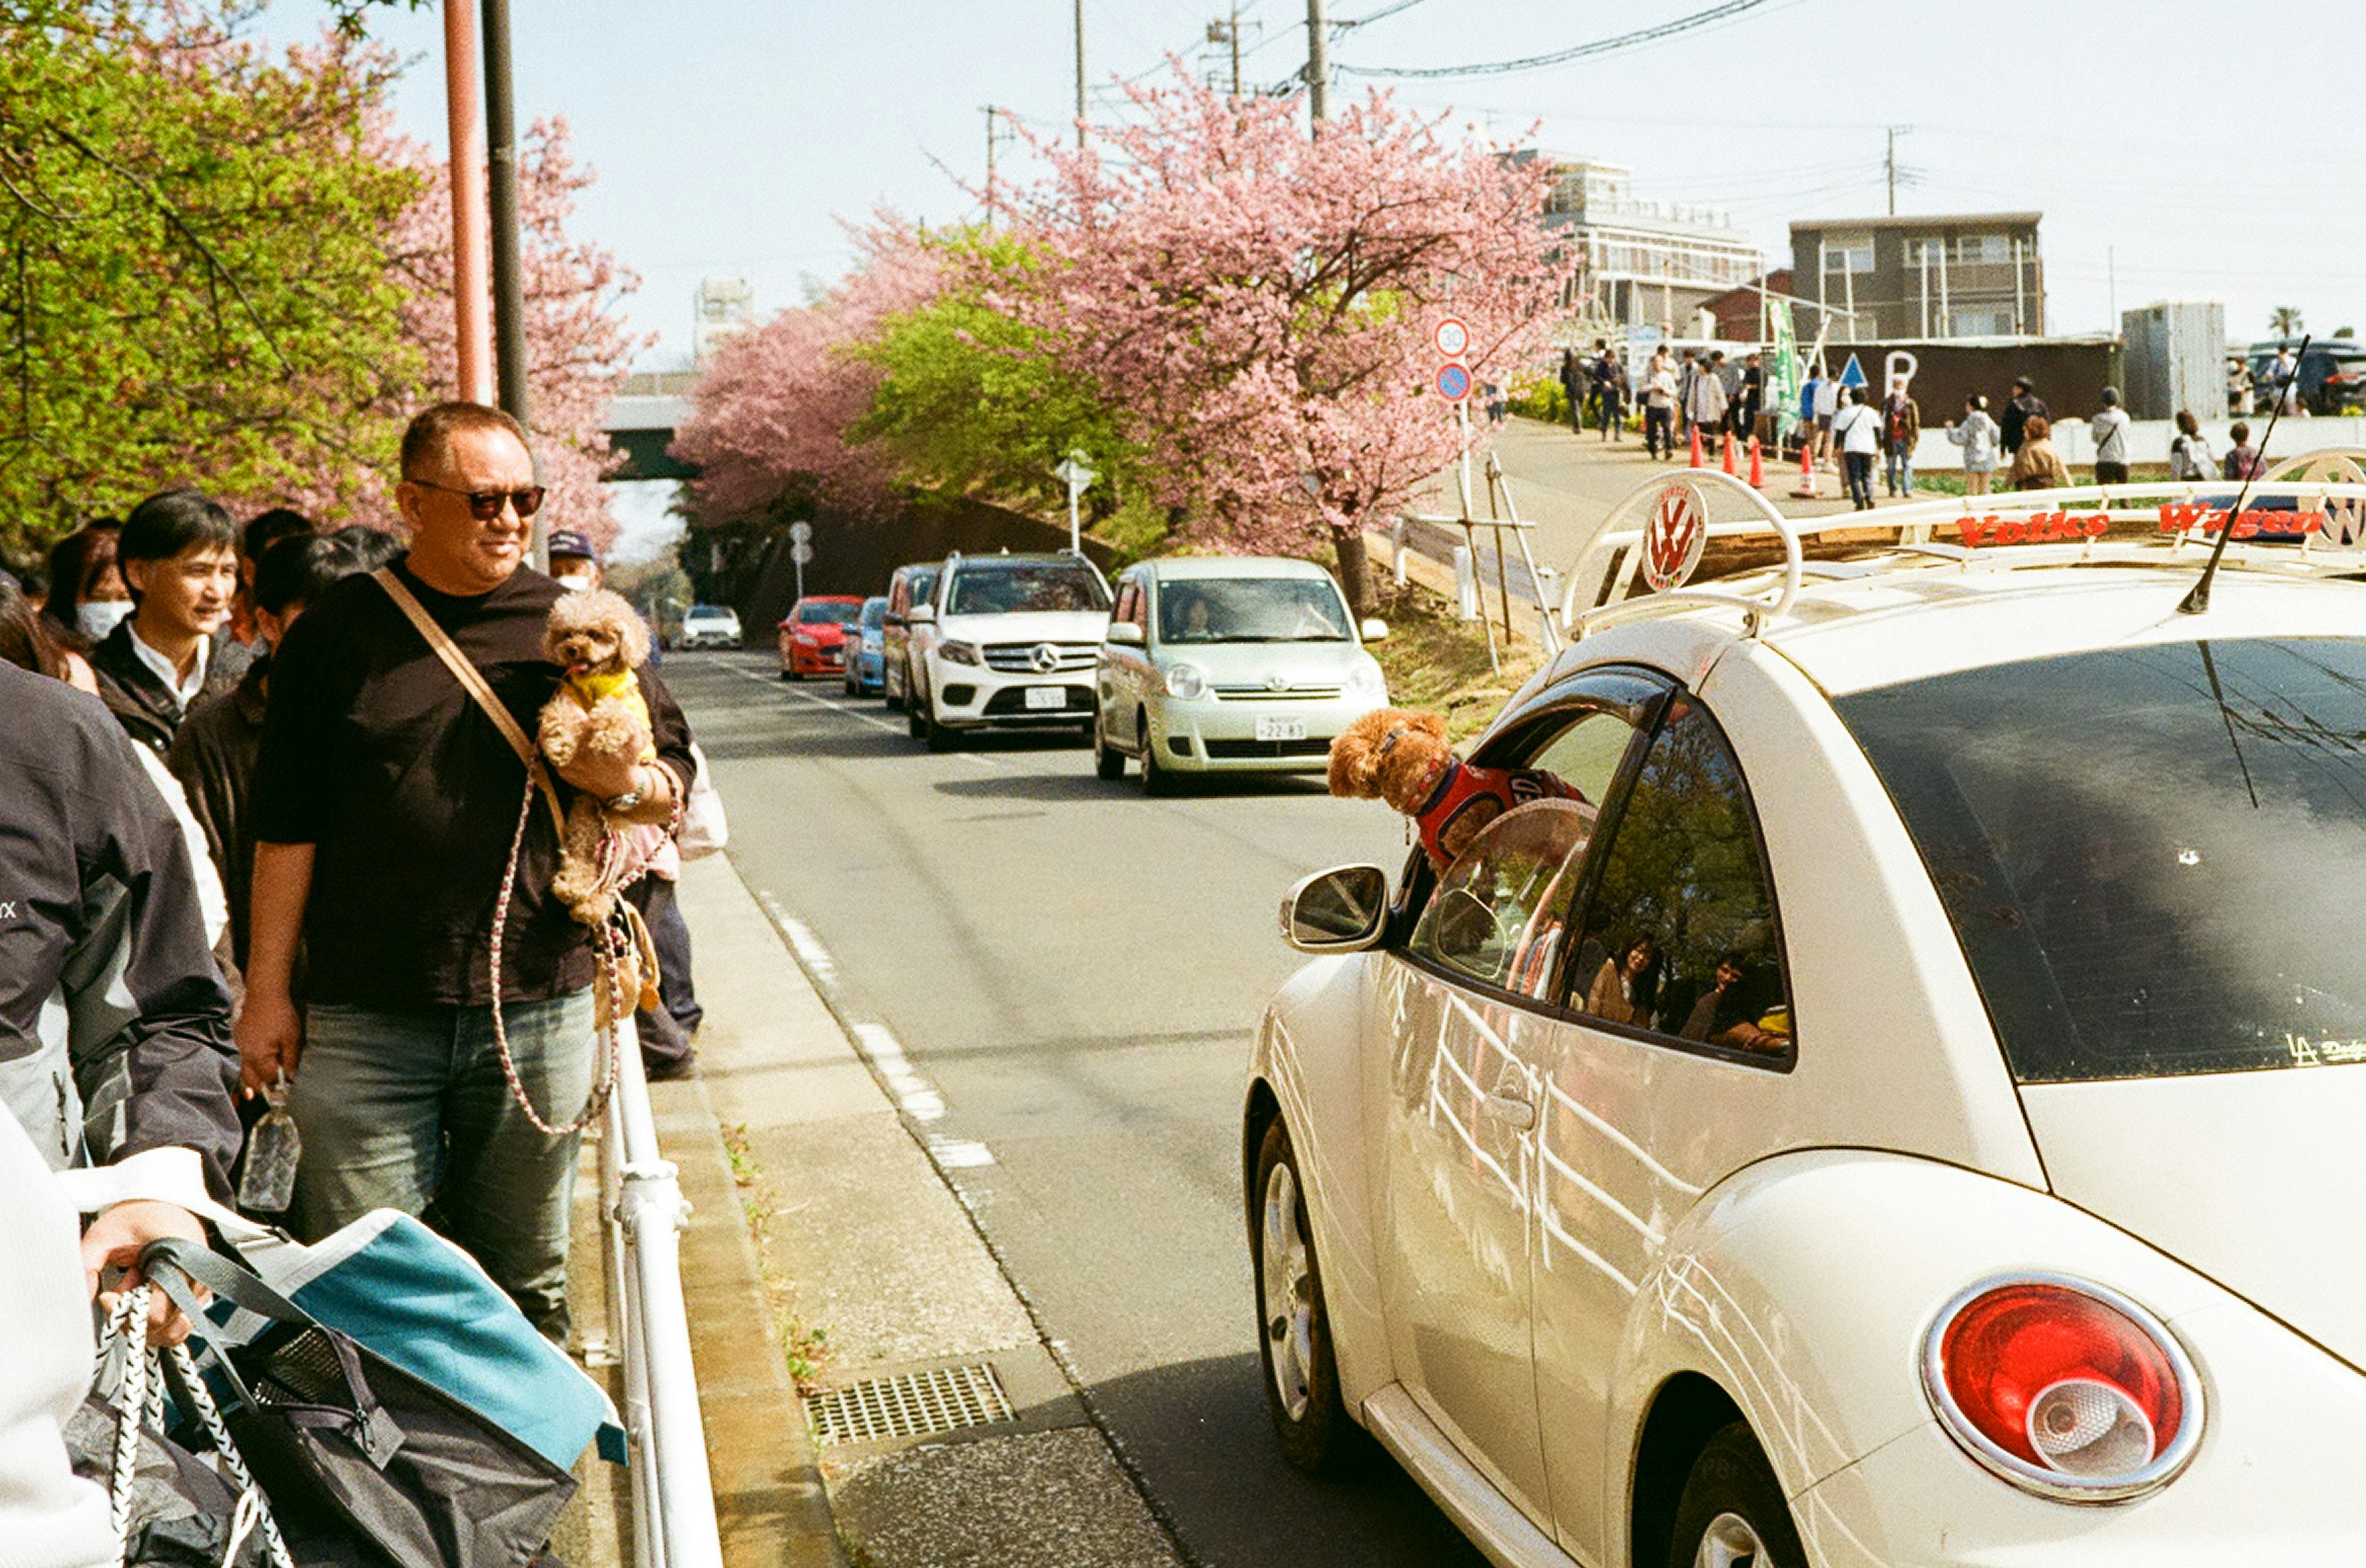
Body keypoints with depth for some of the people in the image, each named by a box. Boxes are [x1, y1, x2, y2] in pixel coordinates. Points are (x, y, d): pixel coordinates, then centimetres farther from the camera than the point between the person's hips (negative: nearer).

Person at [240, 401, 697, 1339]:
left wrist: (626, 784, -11)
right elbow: (287, 828, 5)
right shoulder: (337, 632, 3)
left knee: (526, 1278, 11)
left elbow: (675, 783, 12)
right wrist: (268, 992, 3)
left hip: (538, 1012, 1)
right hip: (365, 1018, -1)